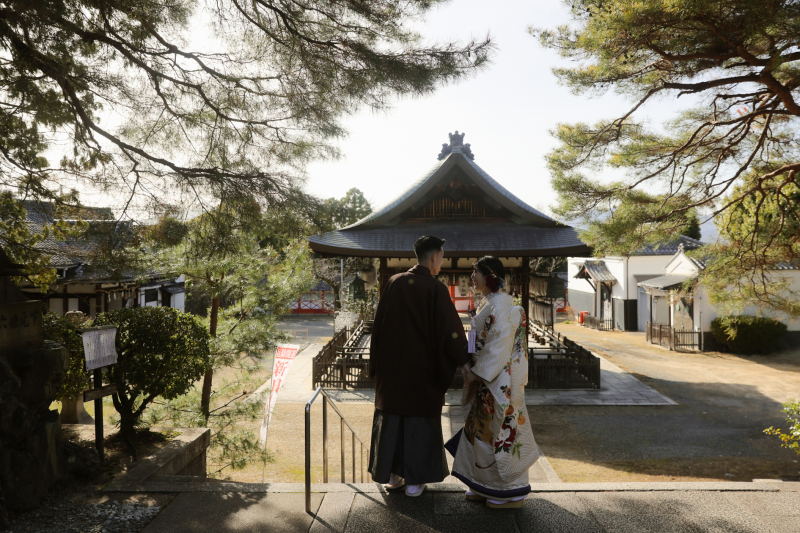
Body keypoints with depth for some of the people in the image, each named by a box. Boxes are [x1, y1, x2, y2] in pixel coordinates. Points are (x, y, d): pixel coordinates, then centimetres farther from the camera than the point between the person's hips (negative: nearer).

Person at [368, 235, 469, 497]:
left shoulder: (394, 282, -1)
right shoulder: (436, 288, -14)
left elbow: (379, 323, 4)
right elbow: (450, 329, -14)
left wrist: (378, 363, 13)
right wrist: (465, 357, 3)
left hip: (392, 367, 4)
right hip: (422, 368, -4)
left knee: (391, 418, 15)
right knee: (420, 421, 10)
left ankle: (392, 475, 26)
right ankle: (414, 480, 19)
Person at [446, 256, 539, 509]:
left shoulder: (501, 305, -19)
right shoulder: (488, 303, 11)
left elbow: (500, 347, -22)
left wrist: (477, 373, -18)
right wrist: (467, 364, 2)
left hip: (500, 380, -10)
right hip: (487, 377, 10)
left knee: (501, 430, 2)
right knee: (482, 428, 16)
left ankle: (511, 493, 18)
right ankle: (487, 487, 29)